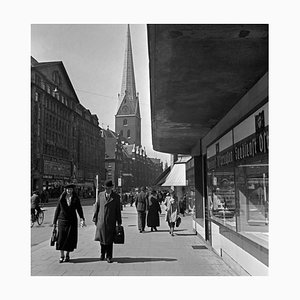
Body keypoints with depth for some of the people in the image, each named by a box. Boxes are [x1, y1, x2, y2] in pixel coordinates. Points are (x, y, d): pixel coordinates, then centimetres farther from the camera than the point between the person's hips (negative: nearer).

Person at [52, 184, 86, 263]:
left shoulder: (76, 199, 1)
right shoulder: (61, 198, 2)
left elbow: (79, 209, 0)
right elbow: (57, 209, 6)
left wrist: (82, 219, -14)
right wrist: (54, 222, 5)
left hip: (72, 221, 0)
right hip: (62, 220, 0)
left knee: (70, 238, 2)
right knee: (61, 238, -1)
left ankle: (67, 255, 18)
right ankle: (62, 256, 11)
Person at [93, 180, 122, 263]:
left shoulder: (116, 197, 1)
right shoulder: (101, 194, 6)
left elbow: (118, 210, 4)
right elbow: (97, 206, 10)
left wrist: (119, 222, 4)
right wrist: (95, 218, 8)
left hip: (111, 221, -1)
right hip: (101, 221, 1)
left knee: (109, 240, 1)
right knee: (101, 237, 3)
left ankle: (109, 256, 14)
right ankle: (102, 253, 28)